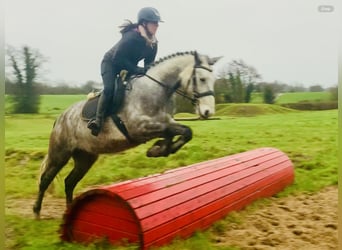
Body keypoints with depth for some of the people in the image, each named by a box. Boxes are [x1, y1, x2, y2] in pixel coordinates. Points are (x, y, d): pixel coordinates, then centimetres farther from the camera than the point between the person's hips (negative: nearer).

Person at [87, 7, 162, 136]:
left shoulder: (153, 44, -10)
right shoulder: (131, 37, -32)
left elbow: (149, 64, 1)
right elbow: (117, 58, -31)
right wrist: (137, 69, -33)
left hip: (128, 66, 8)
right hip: (110, 63, -8)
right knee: (109, 88, -26)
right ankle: (98, 119, -23)